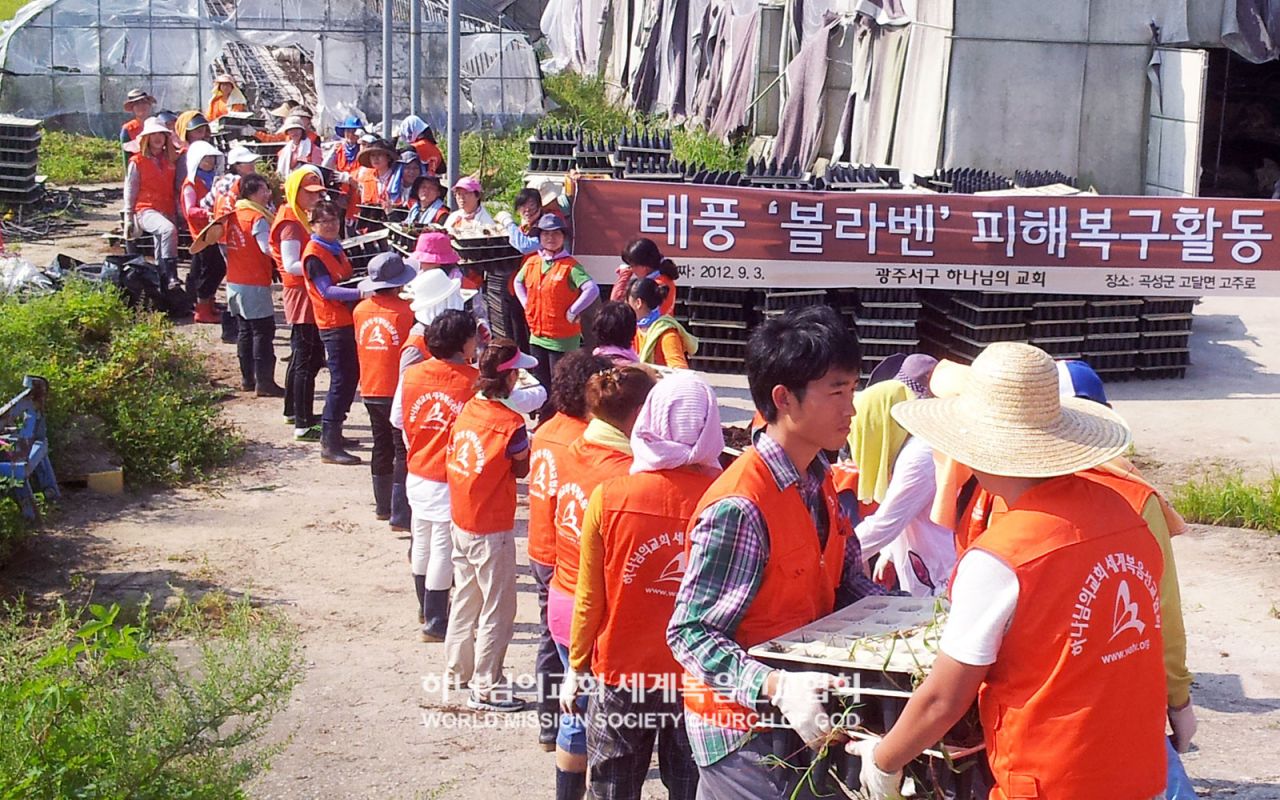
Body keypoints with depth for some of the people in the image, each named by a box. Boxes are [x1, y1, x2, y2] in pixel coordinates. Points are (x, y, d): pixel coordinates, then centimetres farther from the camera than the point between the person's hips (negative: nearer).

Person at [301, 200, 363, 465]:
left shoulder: (335, 248, 16)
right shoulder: (314, 253, -12)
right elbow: (327, 290, -21)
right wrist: (360, 292, -30)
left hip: (348, 320, 9)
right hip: (333, 324, -9)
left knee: (350, 377, 14)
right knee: (341, 380, -9)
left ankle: (333, 434, 25)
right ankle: (330, 445, -6)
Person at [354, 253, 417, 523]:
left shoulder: (361, 310, 3)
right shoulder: (405, 310, -14)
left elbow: (360, 349, 12)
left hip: (369, 391, 6)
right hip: (397, 390, -6)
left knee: (382, 447, 16)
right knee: (404, 450, 1)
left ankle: (382, 505, 22)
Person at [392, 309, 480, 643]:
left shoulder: (410, 375, -4)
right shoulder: (474, 380, -18)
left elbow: (399, 422, 5)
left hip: (418, 475, 6)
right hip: (452, 480, -5)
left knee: (422, 543, 21)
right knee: (443, 549, 4)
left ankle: (426, 608, 39)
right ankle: (434, 623, 12)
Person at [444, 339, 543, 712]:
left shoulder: (467, 409, -1)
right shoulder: (510, 422, -21)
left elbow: (454, 459, 6)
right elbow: (523, 468, -8)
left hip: (461, 521, 8)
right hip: (492, 529, -8)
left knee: (465, 598, 23)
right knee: (498, 610, 4)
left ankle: (458, 668, 36)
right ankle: (484, 688, 8)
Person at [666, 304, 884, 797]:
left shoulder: (819, 481, 3)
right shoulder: (739, 507, -25)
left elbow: (848, 581, 9)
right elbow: (690, 634, -25)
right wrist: (777, 687, -35)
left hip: (801, 718, 9)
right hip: (745, 728, -8)